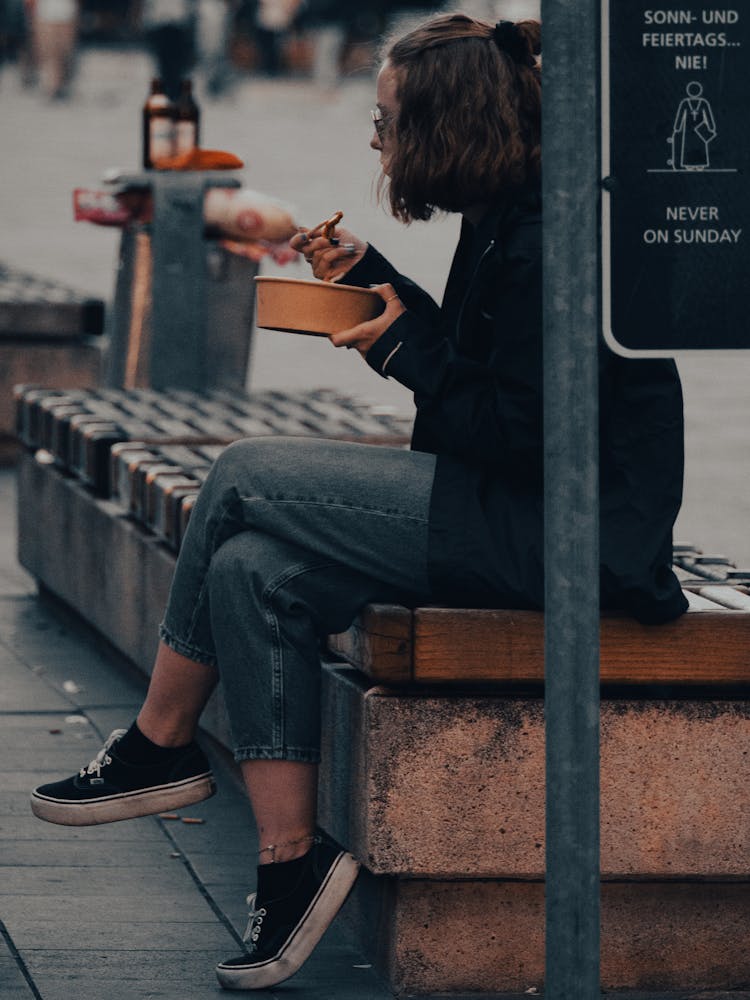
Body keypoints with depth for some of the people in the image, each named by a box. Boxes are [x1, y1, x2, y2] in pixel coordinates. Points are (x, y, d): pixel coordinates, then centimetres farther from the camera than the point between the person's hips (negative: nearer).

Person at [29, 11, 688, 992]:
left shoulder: (552, 239, -18)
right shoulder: (509, 217, 12)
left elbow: (517, 433, -21)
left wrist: (403, 348, -10)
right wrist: (372, 276, 21)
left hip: (561, 536, -10)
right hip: (521, 517, 10)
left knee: (244, 477, -10)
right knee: (253, 572, -5)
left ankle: (159, 746, 7)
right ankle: (292, 864, -6)